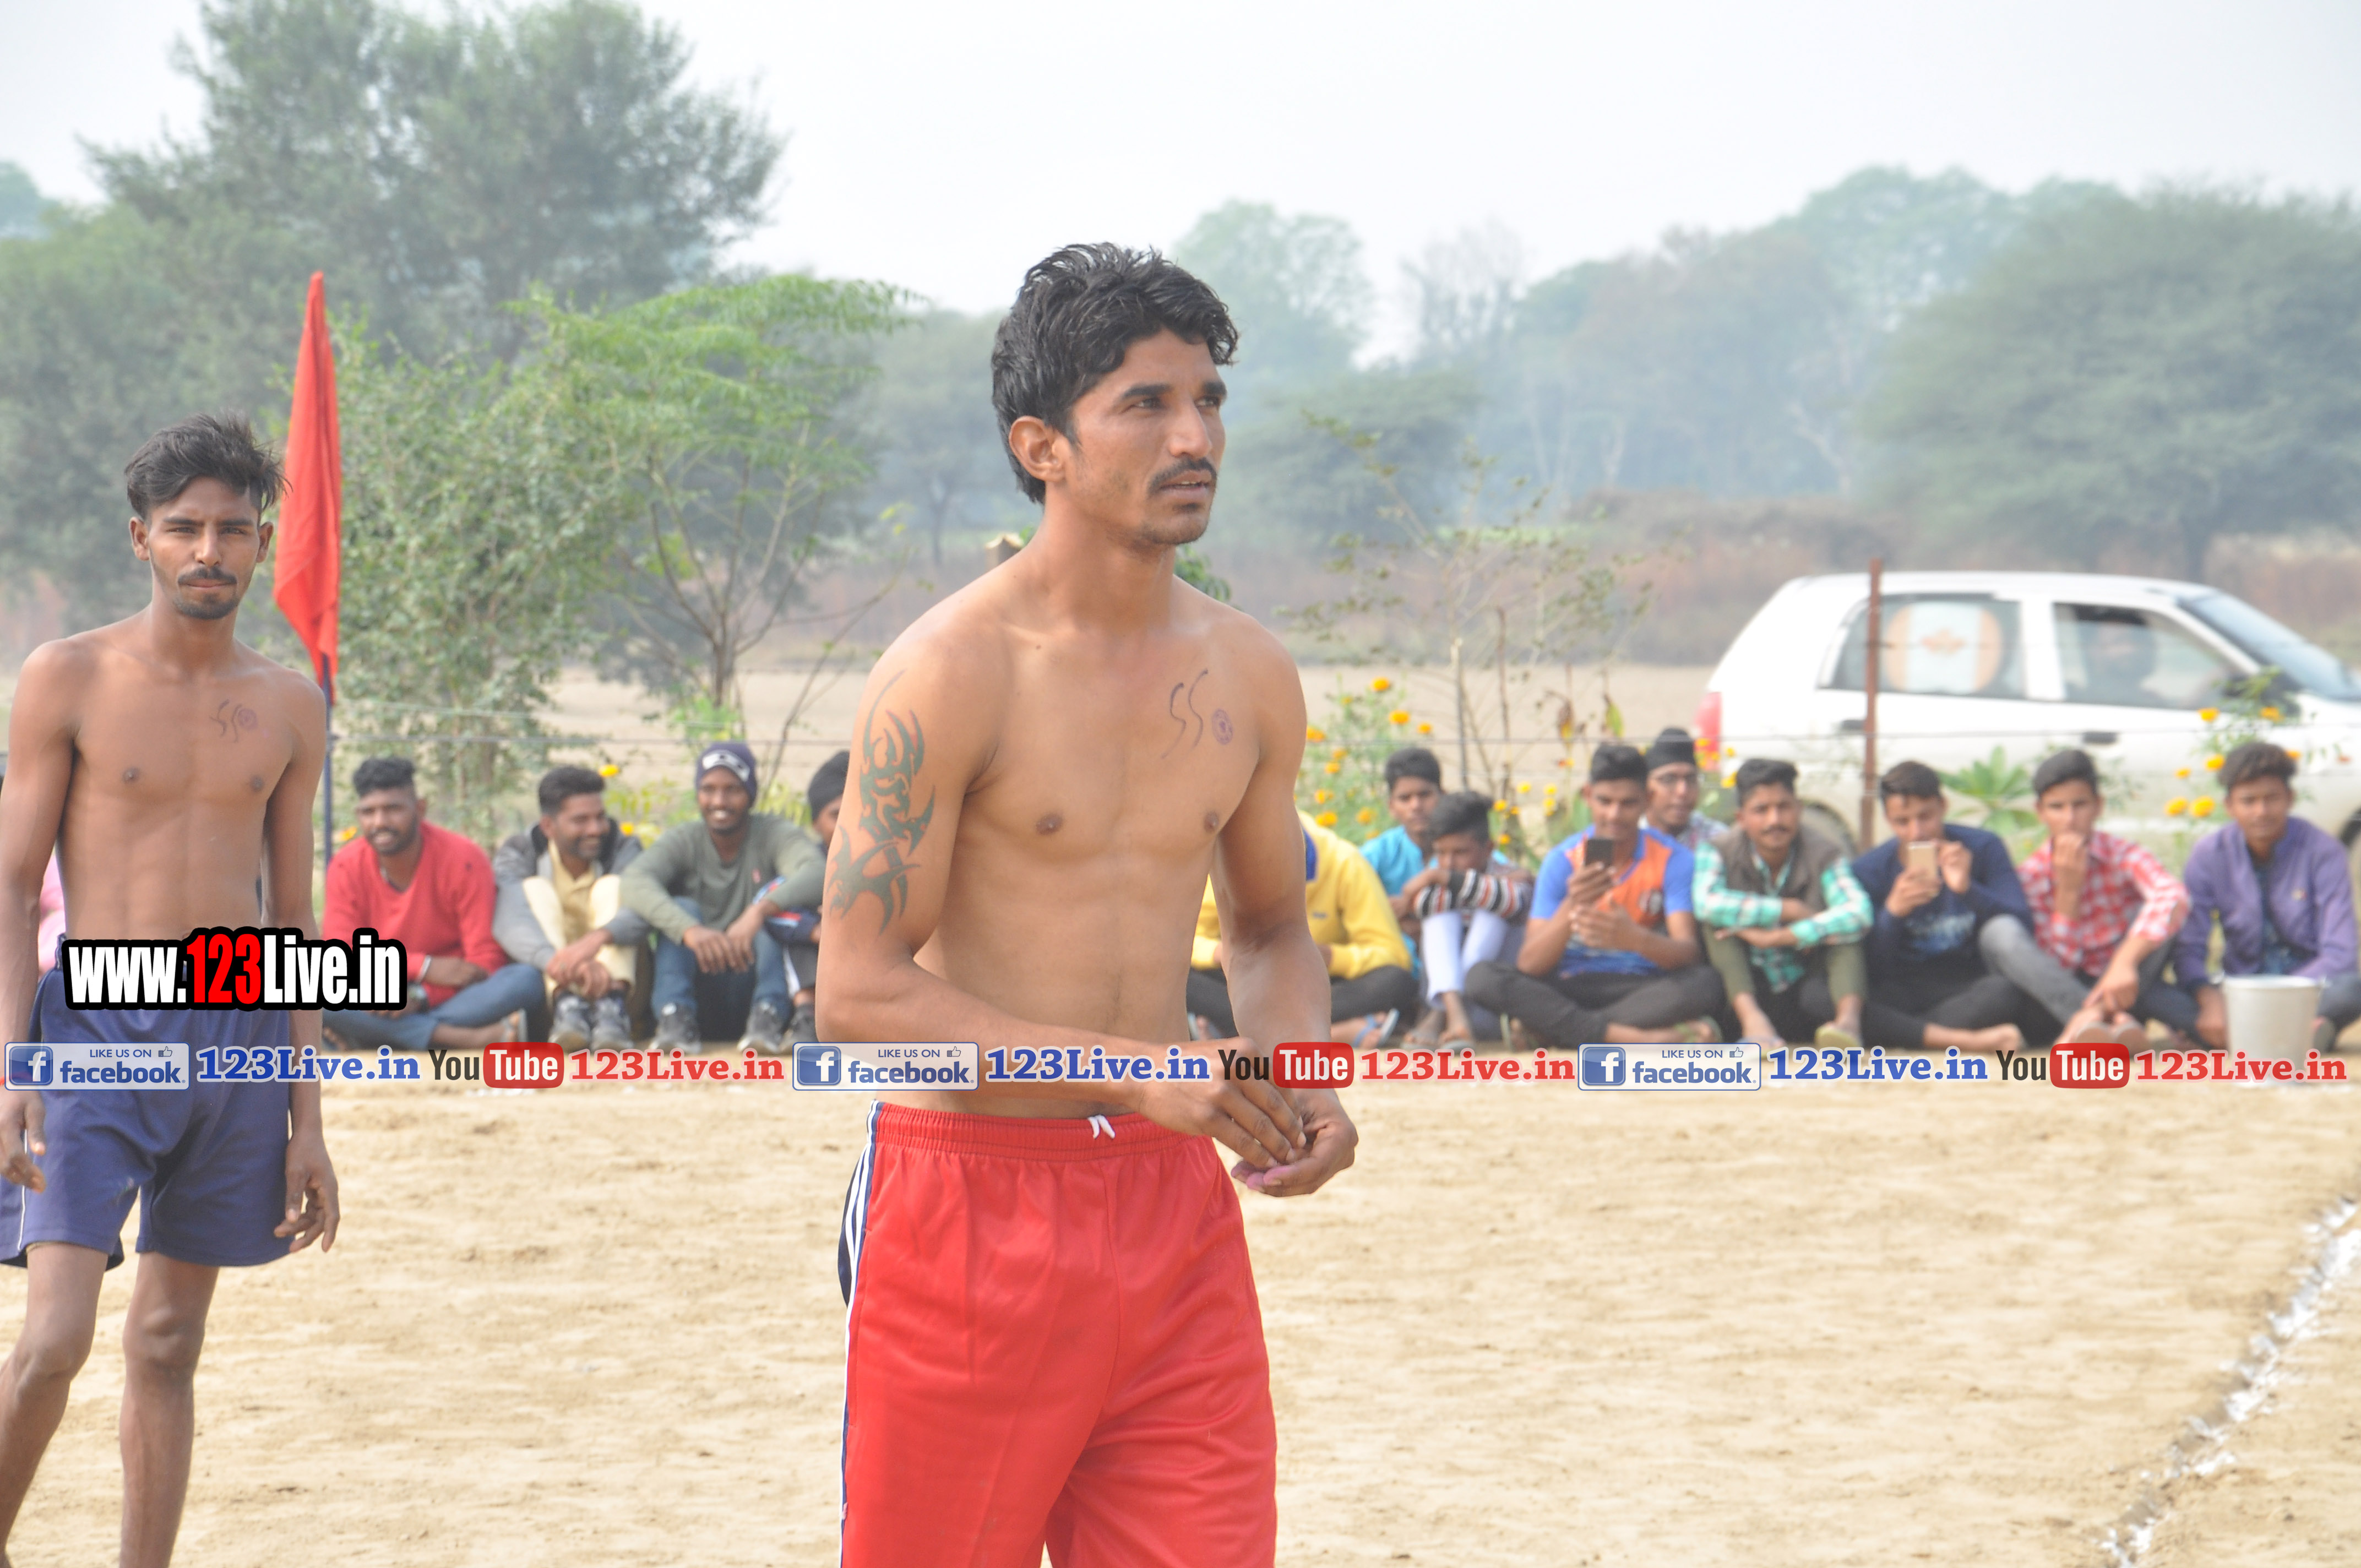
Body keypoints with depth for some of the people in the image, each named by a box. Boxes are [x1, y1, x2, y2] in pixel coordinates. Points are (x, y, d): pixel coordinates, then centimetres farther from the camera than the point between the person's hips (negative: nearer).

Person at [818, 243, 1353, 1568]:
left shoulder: (1250, 676, 8)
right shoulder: (953, 672, -11)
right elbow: (860, 993, -15)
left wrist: (1300, 1085, 1)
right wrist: (1134, 1069, -21)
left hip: (1175, 1205, 5)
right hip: (969, 1197, -5)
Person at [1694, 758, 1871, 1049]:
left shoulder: (1823, 856, -6)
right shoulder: (1720, 851, -5)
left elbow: (1859, 915, -25)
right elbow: (1706, 903, -27)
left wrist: (1778, 937, -31)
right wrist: (1789, 910, -23)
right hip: (1745, 992, 0)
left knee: (1846, 928, -23)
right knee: (1718, 921, -21)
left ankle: (1849, 1018, -50)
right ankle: (1751, 1017, -42)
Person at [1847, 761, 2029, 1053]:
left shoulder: (1982, 849, 2)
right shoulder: (1868, 870, 1)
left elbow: (2021, 927, -9)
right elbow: (1872, 970, -6)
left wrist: (1968, 889, -24)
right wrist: (1893, 912, -24)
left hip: (1968, 992, -1)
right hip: (1900, 993, 1)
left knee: (2010, 988, -38)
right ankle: (1968, 1040, -34)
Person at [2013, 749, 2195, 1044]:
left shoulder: (2122, 854, -10)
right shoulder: (2030, 875, -6)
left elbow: (2174, 897, -34)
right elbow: (2056, 966, -10)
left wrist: (2125, 961, -50)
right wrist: (2068, 890, -20)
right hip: (2068, 995, 1)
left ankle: (2093, 1015, -41)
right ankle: (2114, 1019, -49)